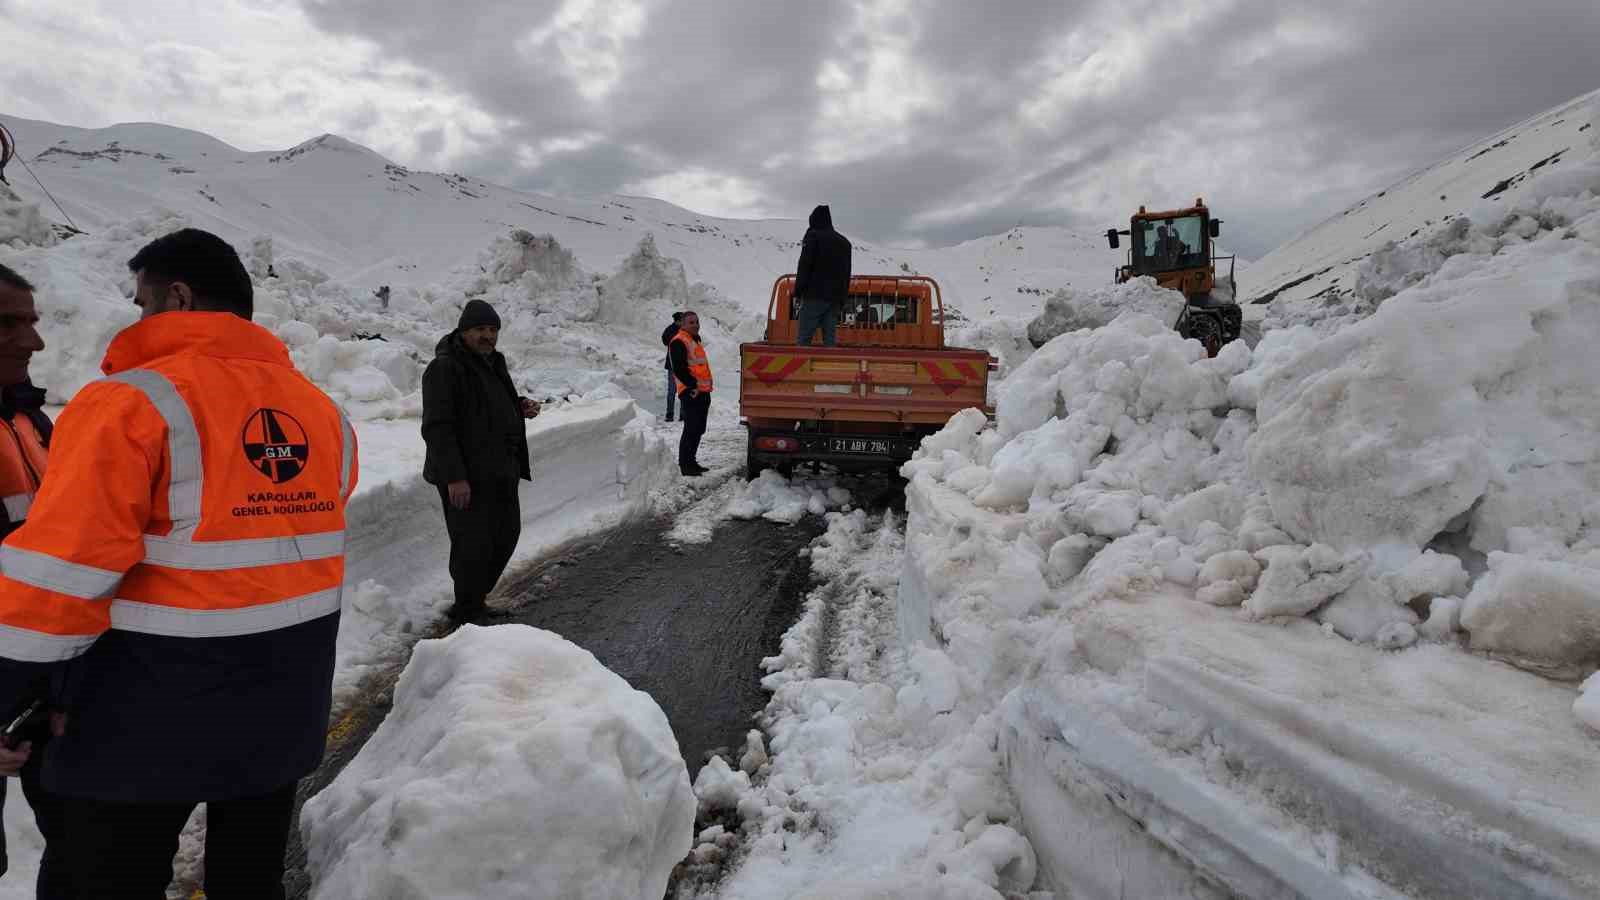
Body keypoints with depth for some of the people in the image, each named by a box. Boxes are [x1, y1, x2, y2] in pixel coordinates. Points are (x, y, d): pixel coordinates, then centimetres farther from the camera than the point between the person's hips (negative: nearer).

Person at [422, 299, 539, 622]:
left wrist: (520, 407, 7)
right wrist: (454, 476, -26)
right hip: (466, 476, -9)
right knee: (474, 544, -6)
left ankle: (476, 599, 32)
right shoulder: (444, 368, -14)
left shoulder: (492, 363, 15)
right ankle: (466, 612, 10)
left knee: (507, 534, 16)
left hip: (501, 471, 10)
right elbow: (437, 426, -20)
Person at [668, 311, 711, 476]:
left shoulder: (695, 340, 20)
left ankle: (691, 461, 23)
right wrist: (694, 385, -19)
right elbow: (679, 369, -18)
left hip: (703, 392, 10)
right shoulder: (678, 342, -11)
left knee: (699, 429, 13)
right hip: (690, 392, -10)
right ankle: (685, 464, -4)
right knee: (691, 428, -10)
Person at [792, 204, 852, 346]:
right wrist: (843, 297, 21)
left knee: (805, 336, -5)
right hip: (835, 297, 6)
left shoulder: (813, 236, -2)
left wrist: (799, 290, -7)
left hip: (814, 295, -6)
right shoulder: (844, 242, 19)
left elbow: (805, 265, -9)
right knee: (830, 337, 5)